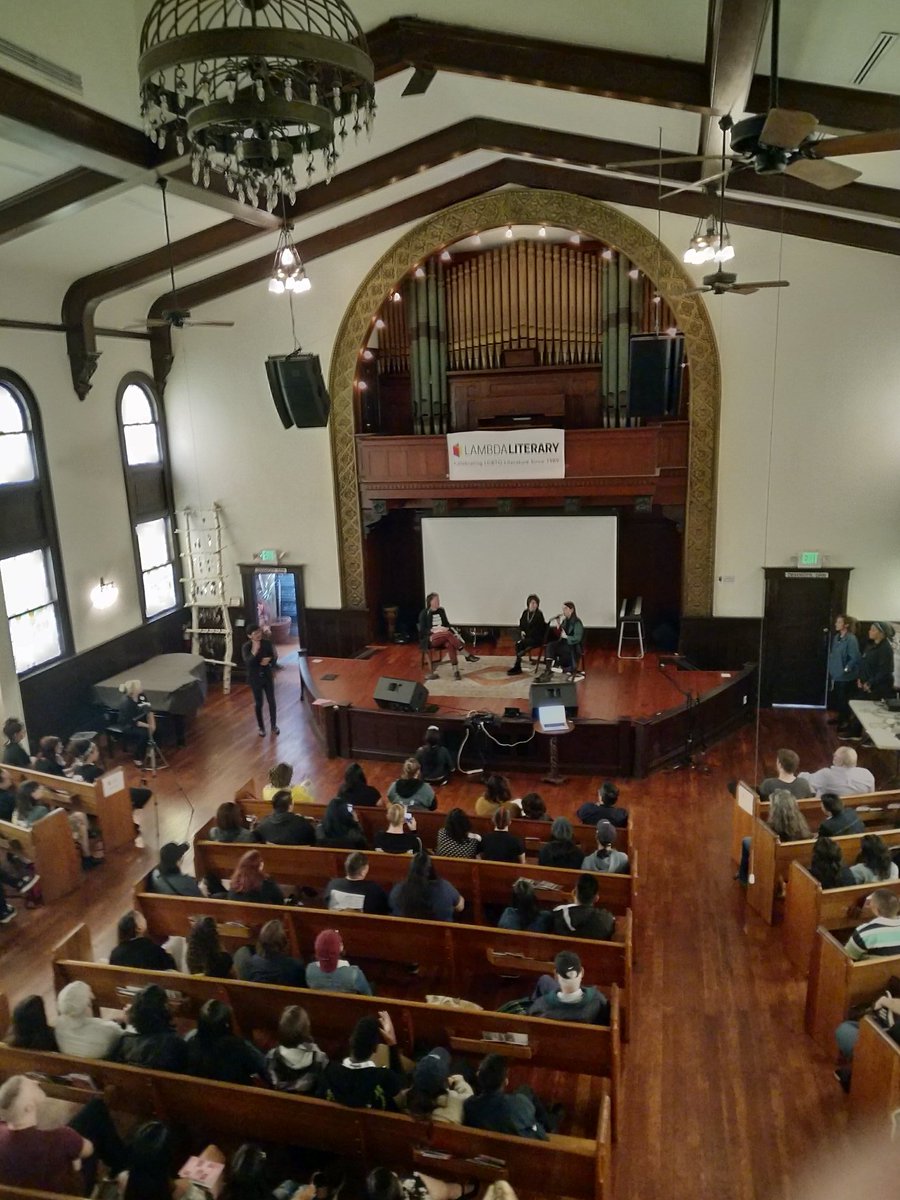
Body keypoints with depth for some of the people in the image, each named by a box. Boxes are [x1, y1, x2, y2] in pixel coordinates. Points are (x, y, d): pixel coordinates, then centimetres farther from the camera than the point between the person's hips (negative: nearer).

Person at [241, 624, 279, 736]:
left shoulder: (267, 643, -8)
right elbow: (247, 663, -28)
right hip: (255, 677, -2)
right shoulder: (246, 647, -16)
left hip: (267, 675, 2)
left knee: (271, 701, 9)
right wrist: (254, 652, -42)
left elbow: (274, 657, 1)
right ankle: (261, 727, 27)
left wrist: (269, 662, -21)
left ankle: (274, 725, 28)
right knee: (258, 703, 9)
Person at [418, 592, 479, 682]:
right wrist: (434, 630, -22)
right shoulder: (424, 613, -3)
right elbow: (422, 630, -7)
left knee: (450, 644, -34)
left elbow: (447, 625, 13)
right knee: (448, 634, -34)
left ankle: (456, 671, -41)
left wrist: (445, 628, -11)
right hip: (429, 639, -4)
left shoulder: (441, 611, 10)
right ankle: (468, 655, -35)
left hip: (442, 638, 4)